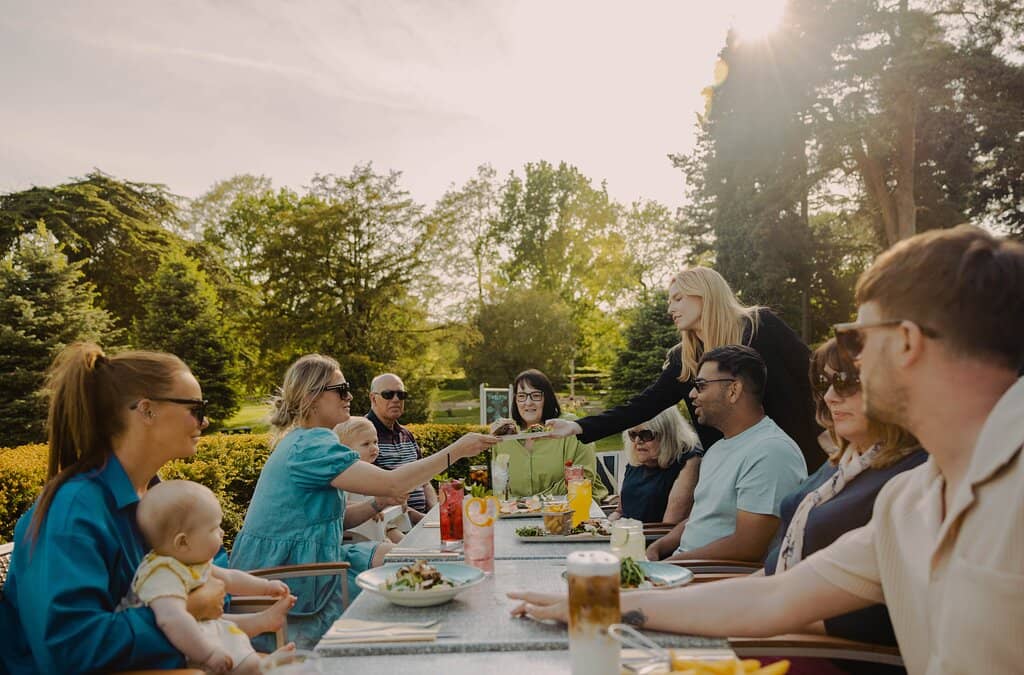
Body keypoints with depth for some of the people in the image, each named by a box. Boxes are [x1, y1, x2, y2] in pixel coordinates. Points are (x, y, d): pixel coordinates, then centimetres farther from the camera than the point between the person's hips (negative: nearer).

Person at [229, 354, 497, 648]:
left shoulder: (297, 441, 11)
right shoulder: (310, 445, -22)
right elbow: (392, 483, -28)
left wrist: (379, 503, -1)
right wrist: (455, 451, -23)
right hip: (287, 578, -9)